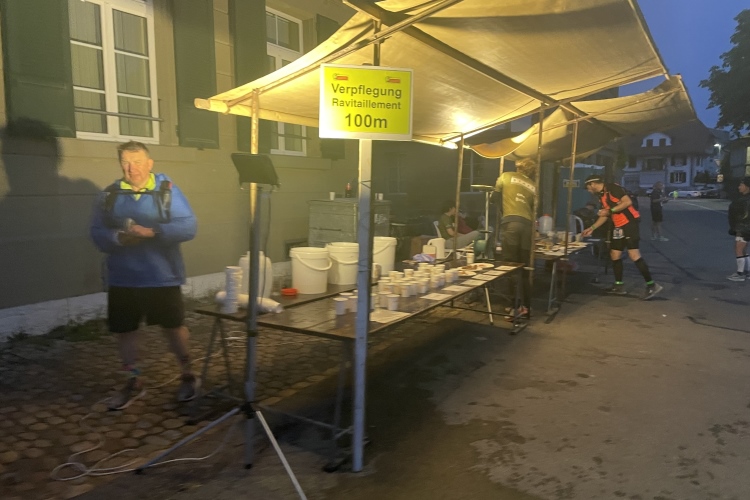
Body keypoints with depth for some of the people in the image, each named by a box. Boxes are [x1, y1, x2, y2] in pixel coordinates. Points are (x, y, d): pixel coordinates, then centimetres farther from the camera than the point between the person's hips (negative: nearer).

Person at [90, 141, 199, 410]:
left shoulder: (167, 190, -6)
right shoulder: (109, 195, 4)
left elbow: (188, 227, -13)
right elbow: (97, 234, 2)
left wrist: (152, 232, -24)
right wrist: (119, 237, -19)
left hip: (162, 277, -3)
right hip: (122, 278, 4)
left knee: (173, 327, 7)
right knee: (125, 331, 12)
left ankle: (188, 375, 28)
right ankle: (133, 383, 31)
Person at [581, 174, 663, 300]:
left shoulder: (613, 188, -12)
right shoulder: (601, 195, 15)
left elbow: (628, 202, -22)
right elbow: (605, 216, 23)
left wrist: (610, 210, -19)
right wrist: (591, 228, 20)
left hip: (630, 223, -10)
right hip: (619, 226, 10)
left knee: (633, 254, -15)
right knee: (615, 255, 10)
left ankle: (652, 285, -9)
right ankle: (619, 285, 19)